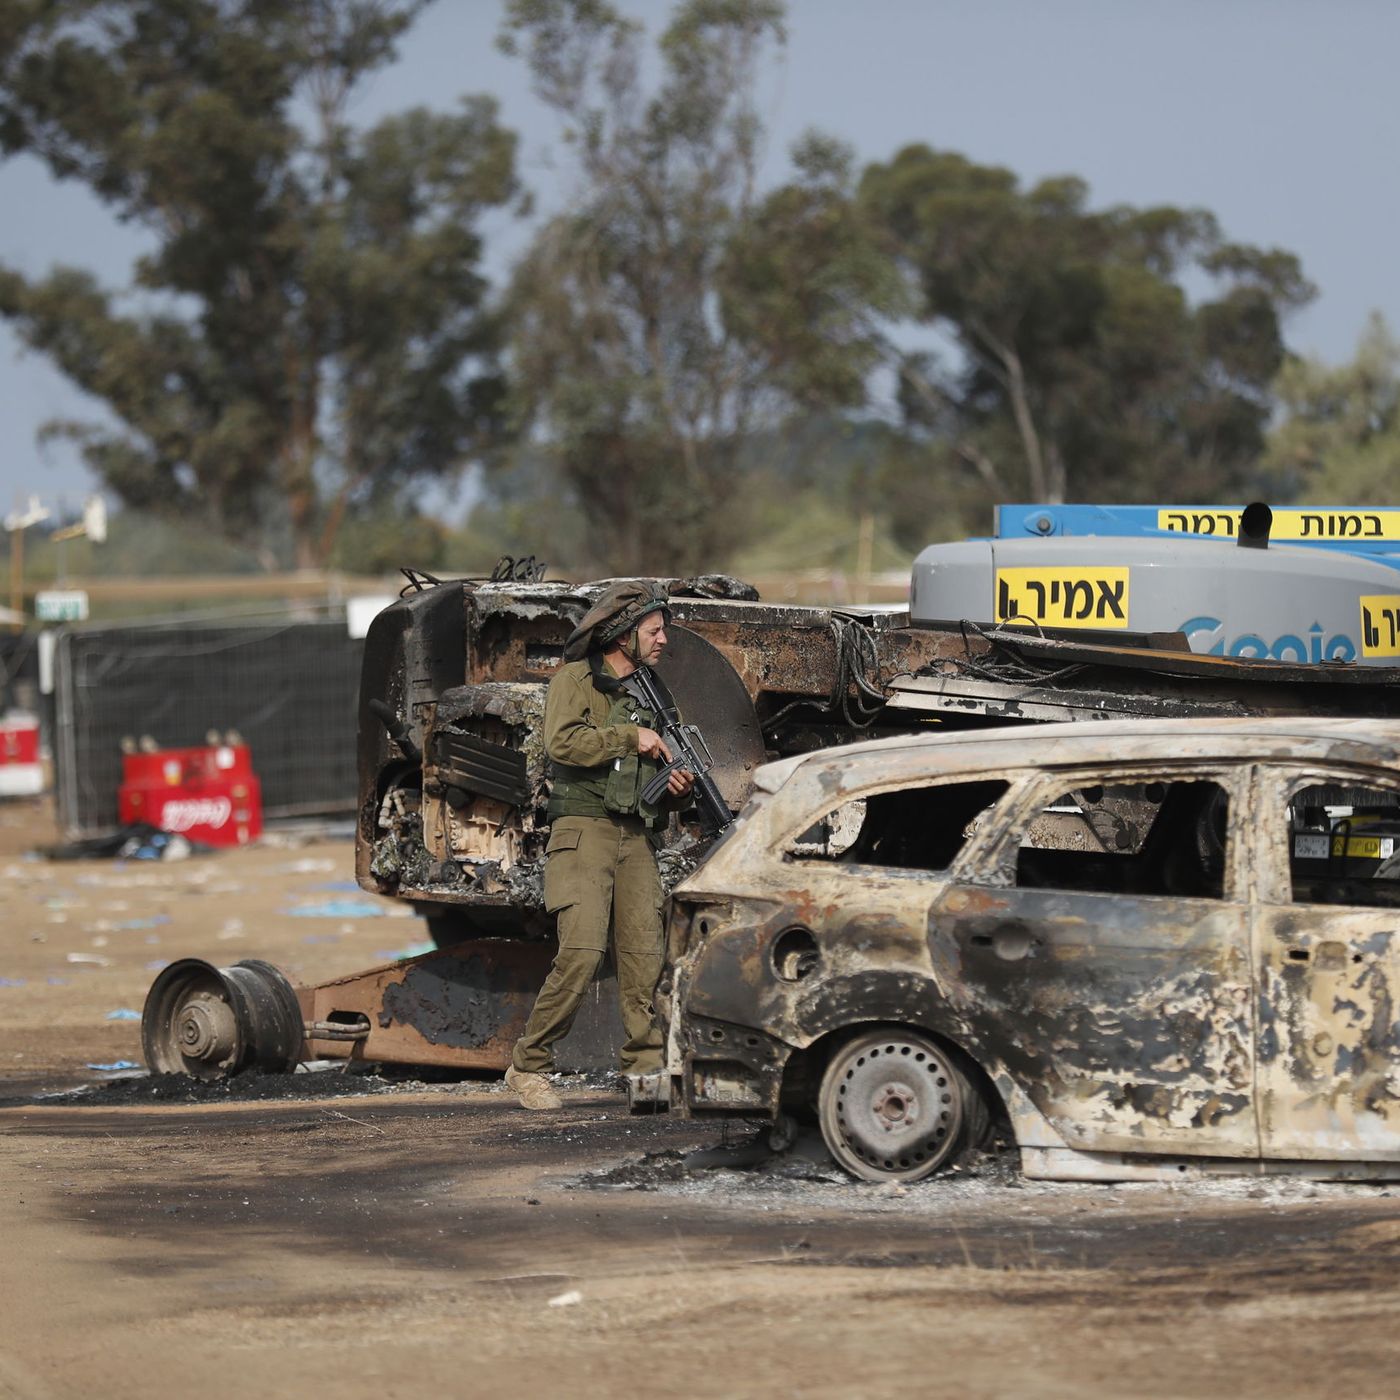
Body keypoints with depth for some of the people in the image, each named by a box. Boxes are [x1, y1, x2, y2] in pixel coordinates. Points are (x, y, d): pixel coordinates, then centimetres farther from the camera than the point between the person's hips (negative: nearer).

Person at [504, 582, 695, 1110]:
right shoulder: (575, 679, 2)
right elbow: (562, 743, -16)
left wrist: (678, 788, 7)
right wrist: (630, 738, -11)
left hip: (636, 838, 7)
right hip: (584, 829, -7)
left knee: (644, 956, -2)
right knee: (581, 952, -17)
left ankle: (646, 1068, 1)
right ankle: (528, 1066, -8)